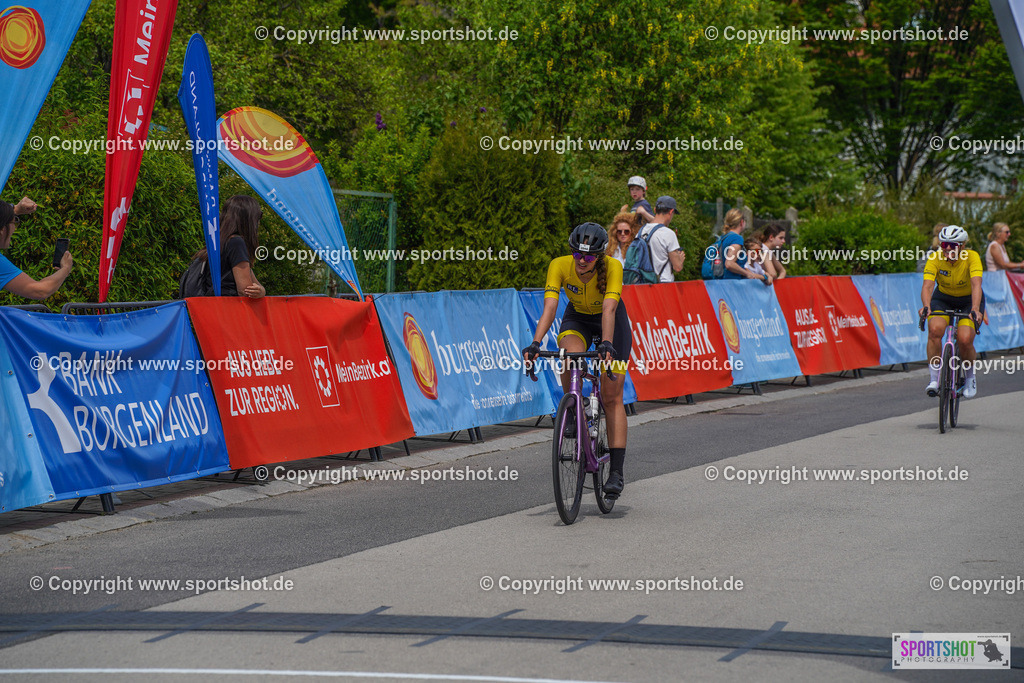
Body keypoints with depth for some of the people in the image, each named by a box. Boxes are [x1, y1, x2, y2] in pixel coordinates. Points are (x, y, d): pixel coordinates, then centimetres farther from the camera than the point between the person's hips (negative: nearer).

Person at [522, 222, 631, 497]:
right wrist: (535, 344, -48)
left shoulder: (612, 267, -32)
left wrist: (607, 344, -57)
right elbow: (549, 307, -35)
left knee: (612, 397, -8)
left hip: (611, 322, -1)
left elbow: (609, 309, -42)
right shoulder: (560, 266, -27)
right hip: (577, 318, 1)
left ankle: (616, 472, -7)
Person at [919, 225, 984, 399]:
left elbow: (976, 284, -37)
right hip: (943, 298, 1)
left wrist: (975, 310, -53)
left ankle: (970, 377, 9)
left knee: (965, 339, -22)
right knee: (935, 329, -28)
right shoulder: (935, 260, -21)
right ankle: (934, 379, -17)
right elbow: (927, 285, -33)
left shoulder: (972, 257, -25)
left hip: (969, 300, -1)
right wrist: (926, 306, -53)